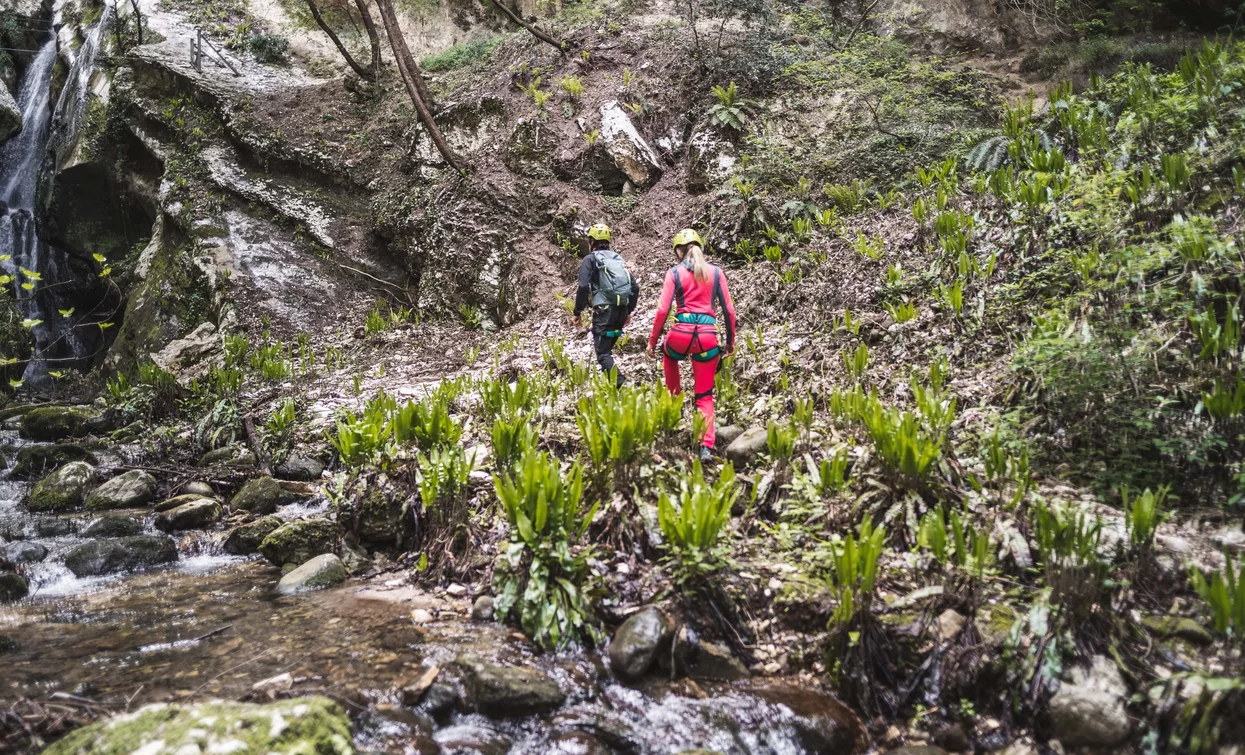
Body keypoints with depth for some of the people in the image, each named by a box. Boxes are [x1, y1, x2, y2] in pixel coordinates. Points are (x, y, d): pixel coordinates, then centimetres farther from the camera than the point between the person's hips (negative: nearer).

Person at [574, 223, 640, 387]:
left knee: (602, 353, -5)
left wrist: (578, 312, -3)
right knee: (606, 347, 20)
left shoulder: (590, 259, 2)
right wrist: (629, 311, 24)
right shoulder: (619, 259, 19)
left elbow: (584, 287, -11)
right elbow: (635, 287, 15)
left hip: (604, 310, -6)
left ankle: (620, 386, -22)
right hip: (622, 310, 6)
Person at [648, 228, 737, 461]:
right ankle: (706, 446, -2)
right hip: (708, 337, 1)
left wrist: (652, 341, 5)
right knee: (705, 396, 11)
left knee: (668, 355, 38)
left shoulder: (675, 273, 3)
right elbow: (729, 310, 7)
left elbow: (663, 310, -3)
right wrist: (731, 341, 18)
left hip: (682, 334, -1)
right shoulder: (716, 272, 9)